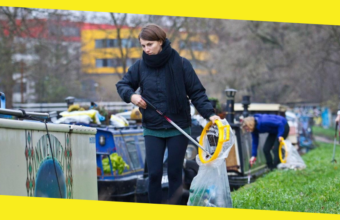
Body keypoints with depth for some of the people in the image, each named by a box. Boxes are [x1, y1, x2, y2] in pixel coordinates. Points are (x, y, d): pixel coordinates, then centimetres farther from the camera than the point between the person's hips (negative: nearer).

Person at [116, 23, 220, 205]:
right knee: (154, 174, 0)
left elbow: (197, 92, -3)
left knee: (175, 173, 6)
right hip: (152, 130, 2)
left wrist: (209, 114, -14)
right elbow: (122, 85, 11)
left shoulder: (180, 64, -8)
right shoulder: (140, 66, -1)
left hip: (178, 129, -2)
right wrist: (131, 95, -10)